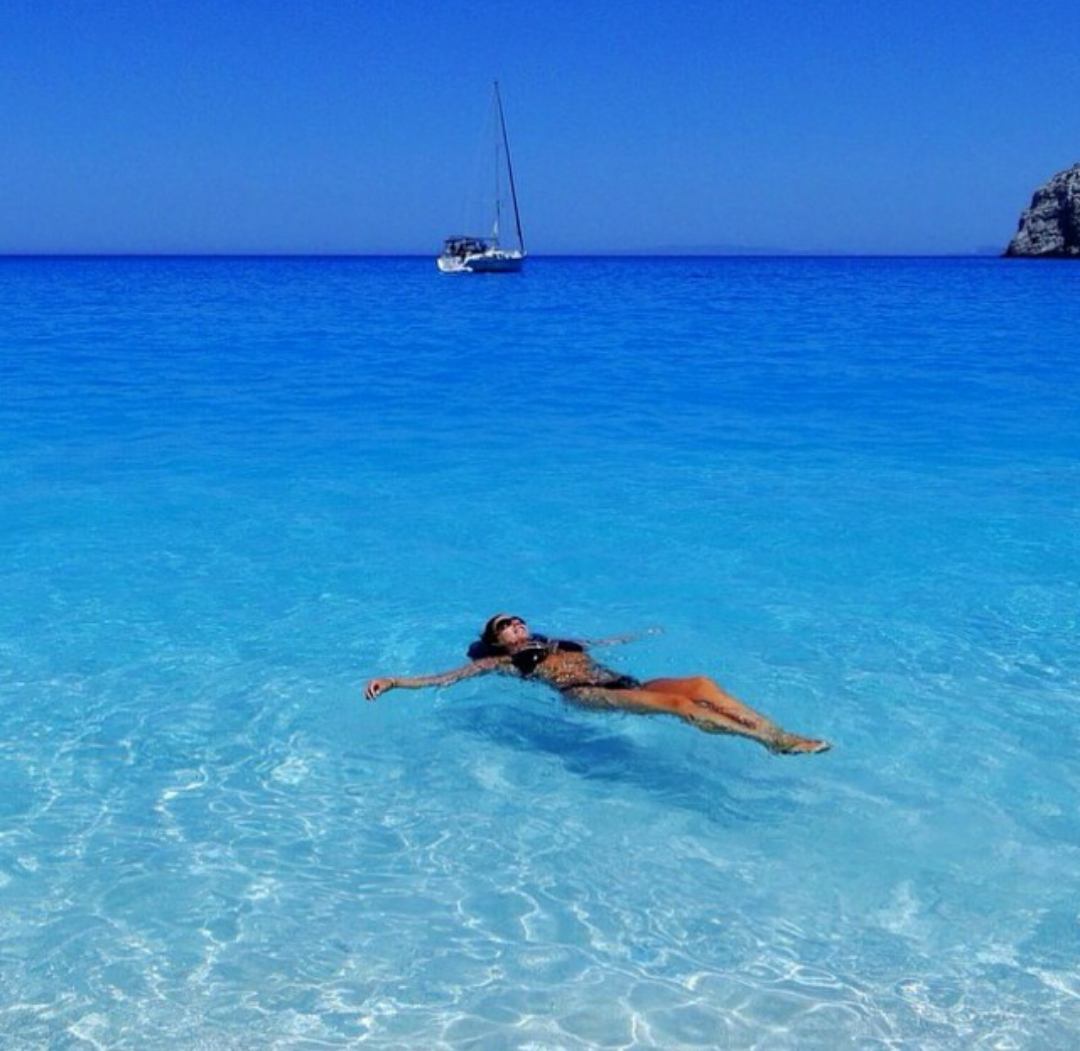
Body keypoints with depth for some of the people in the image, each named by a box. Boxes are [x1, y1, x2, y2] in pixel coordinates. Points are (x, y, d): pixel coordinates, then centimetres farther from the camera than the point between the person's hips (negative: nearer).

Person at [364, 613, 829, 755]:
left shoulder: (556, 641, 33)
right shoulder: (502, 661, 16)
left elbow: (607, 641, 47)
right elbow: (446, 678, 8)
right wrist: (394, 681, -2)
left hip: (620, 682, 7)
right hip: (585, 694, -6)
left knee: (699, 683, -20)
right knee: (677, 702, -29)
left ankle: (776, 732, -29)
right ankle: (769, 740, -39)